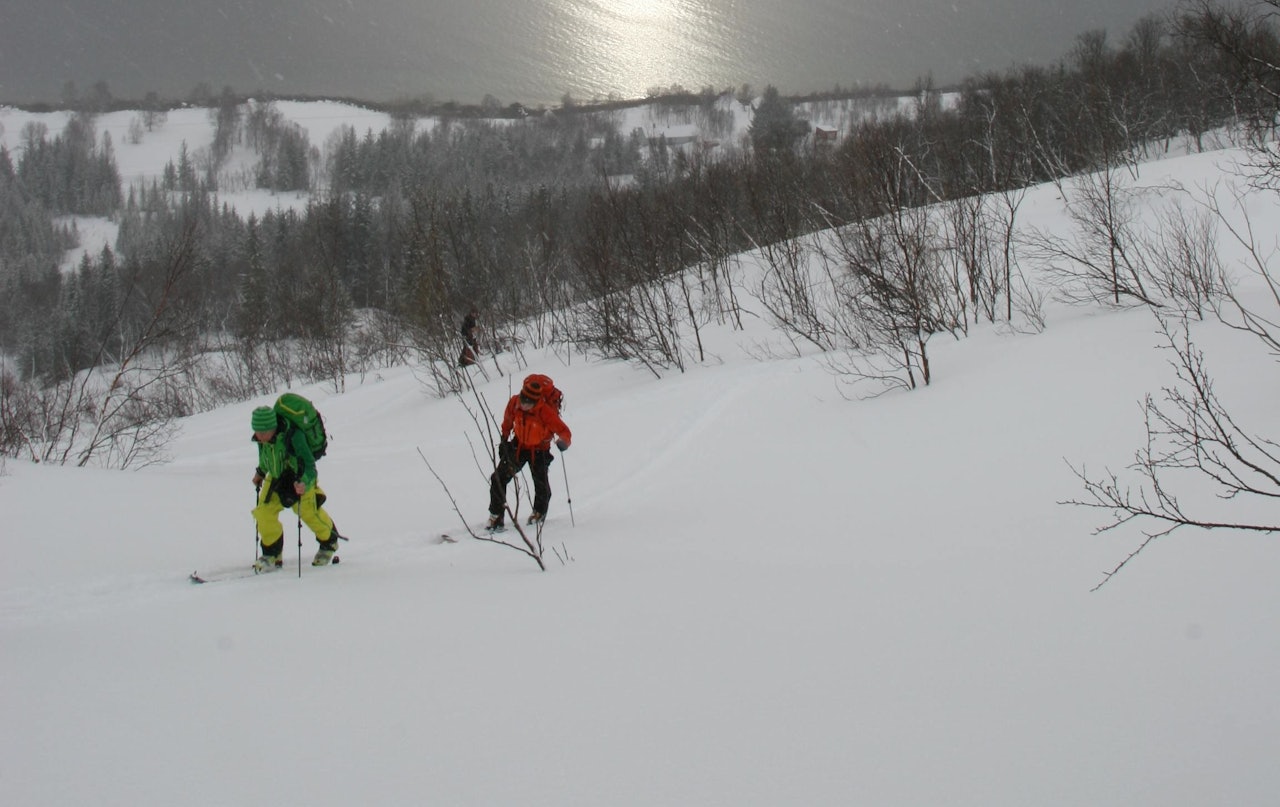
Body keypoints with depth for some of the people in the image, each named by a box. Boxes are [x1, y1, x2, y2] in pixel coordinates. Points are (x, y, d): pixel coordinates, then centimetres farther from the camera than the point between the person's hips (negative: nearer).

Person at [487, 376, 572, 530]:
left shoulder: (545, 411, -33)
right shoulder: (514, 403, -21)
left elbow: (564, 431, -34)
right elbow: (507, 421, 2)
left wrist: (564, 442, -55)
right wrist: (504, 439, 9)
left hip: (539, 450, -3)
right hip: (518, 446, 3)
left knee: (541, 484, 1)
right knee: (498, 478, -7)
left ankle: (539, 512, 33)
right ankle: (496, 515, 6)